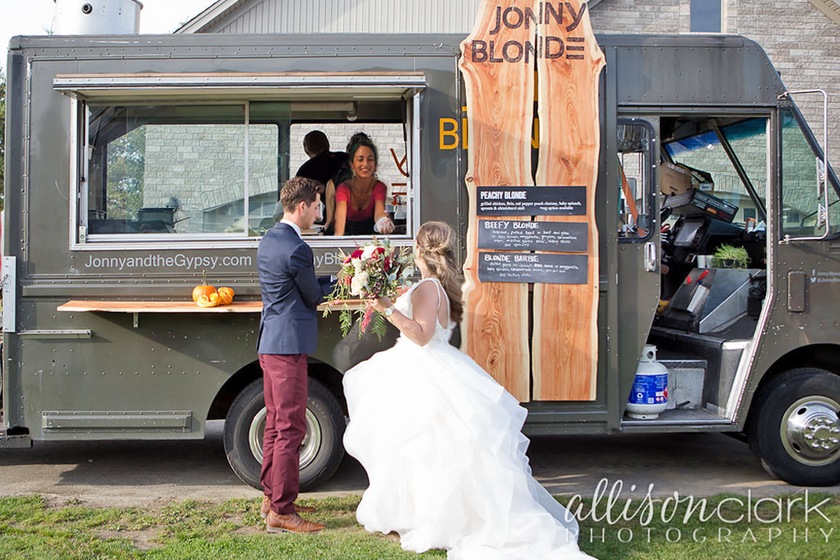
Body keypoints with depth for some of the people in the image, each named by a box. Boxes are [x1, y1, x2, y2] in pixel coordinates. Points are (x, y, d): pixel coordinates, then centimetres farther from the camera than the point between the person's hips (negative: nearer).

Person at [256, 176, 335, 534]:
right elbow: (314, 296, -7)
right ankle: (281, 511, 1)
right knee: (290, 428, -5)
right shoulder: (296, 249, -18)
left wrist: (326, 284, 7)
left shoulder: (268, 240, 12)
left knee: (276, 423, 18)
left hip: (269, 342, 10)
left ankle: (271, 496, 29)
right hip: (289, 345, -10)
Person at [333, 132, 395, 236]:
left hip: (371, 233, 3)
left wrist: (382, 221, -56)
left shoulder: (379, 187, -12)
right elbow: (340, 215, -34)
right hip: (349, 233, -2)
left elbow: (379, 212, -31)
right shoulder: (344, 188, -16)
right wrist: (338, 237, -55)